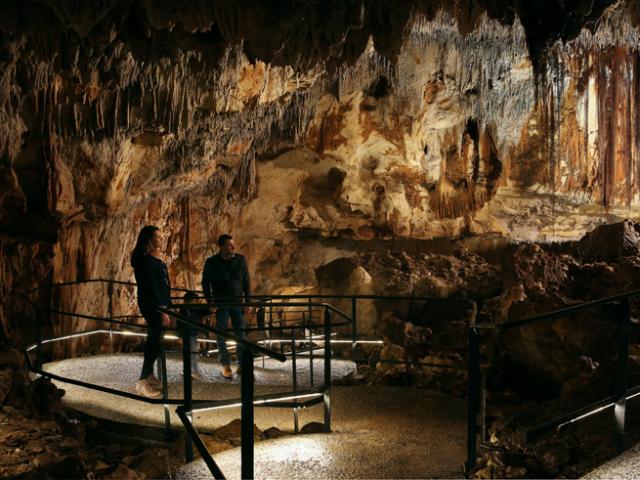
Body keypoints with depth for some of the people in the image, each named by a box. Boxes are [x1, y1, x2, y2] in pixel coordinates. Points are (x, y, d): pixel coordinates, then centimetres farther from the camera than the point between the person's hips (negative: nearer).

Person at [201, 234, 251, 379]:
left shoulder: (240, 260, 1)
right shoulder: (212, 262, -3)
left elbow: (246, 282, 5)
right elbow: (205, 283, 4)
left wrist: (247, 302, 1)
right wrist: (210, 302, -4)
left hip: (237, 303, 1)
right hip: (220, 303, -1)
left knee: (241, 333, -1)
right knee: (222, 335, 1)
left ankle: (242, 364, 8)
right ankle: (225, 366, 8)